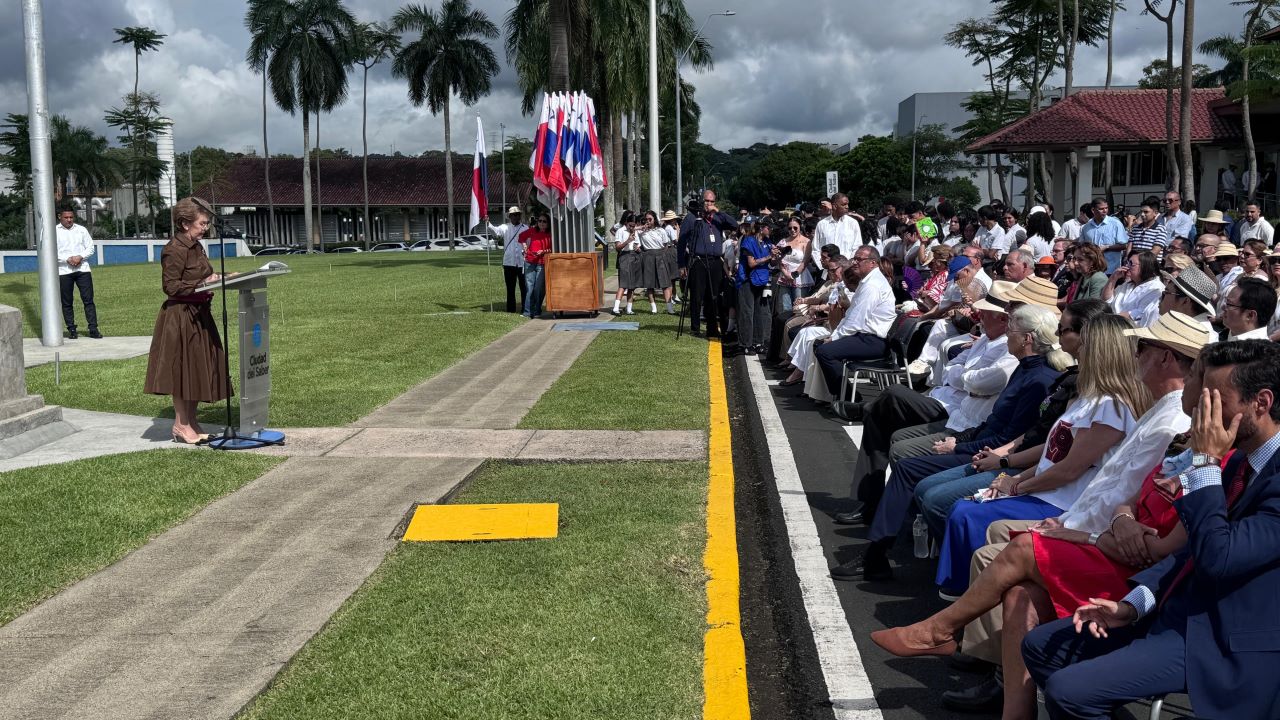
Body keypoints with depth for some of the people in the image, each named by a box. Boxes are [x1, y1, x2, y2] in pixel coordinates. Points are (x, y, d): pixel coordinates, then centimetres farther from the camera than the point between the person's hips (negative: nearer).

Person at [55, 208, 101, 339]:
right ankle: (71, 329, 11)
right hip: (63, 271, -1)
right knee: (67, 302, 3)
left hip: (83, 269, 1)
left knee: (88, 299, -3)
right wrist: (67, 259, -16)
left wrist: (80, 257, -9)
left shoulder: (81, 230, 10)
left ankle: (93, 329, -2)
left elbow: (90, 248, 9)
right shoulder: (54, 231, 2)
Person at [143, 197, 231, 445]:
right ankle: (181, 426, 9)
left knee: (197, 370, 11)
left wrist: (218, 278, 6)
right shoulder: (174, 250, -16)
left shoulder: (196, 247, 13)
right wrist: (202, 284, -22)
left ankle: (190, 422, 21)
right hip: (180, 316, -9)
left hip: (198, 315, 9)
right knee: (182, 369, -1)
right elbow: (171, 286, -19)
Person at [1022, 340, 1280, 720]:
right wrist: (1133, 603, 1)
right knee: (1040, 646, 7)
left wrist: (1206, 462, -21)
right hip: (1175, 607, 9)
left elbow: (1217, 558, -29)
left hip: (1219, 642, -9)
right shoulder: (1241, 460, 9)